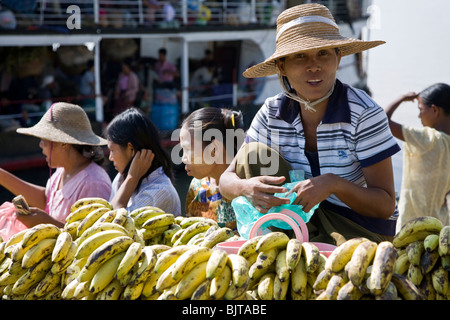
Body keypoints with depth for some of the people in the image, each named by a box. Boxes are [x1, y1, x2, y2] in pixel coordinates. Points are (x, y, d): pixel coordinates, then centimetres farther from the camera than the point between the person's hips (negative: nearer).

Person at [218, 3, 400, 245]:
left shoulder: (364, 114, -17)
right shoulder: (272, 113, -5)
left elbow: (386, 206, -17)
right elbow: (227, 180, -4)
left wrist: (333, 184, -35)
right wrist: (246, 187, -30)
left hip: (363, 230, -5)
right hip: (303, 223, 5)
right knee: (254, 153, -12)